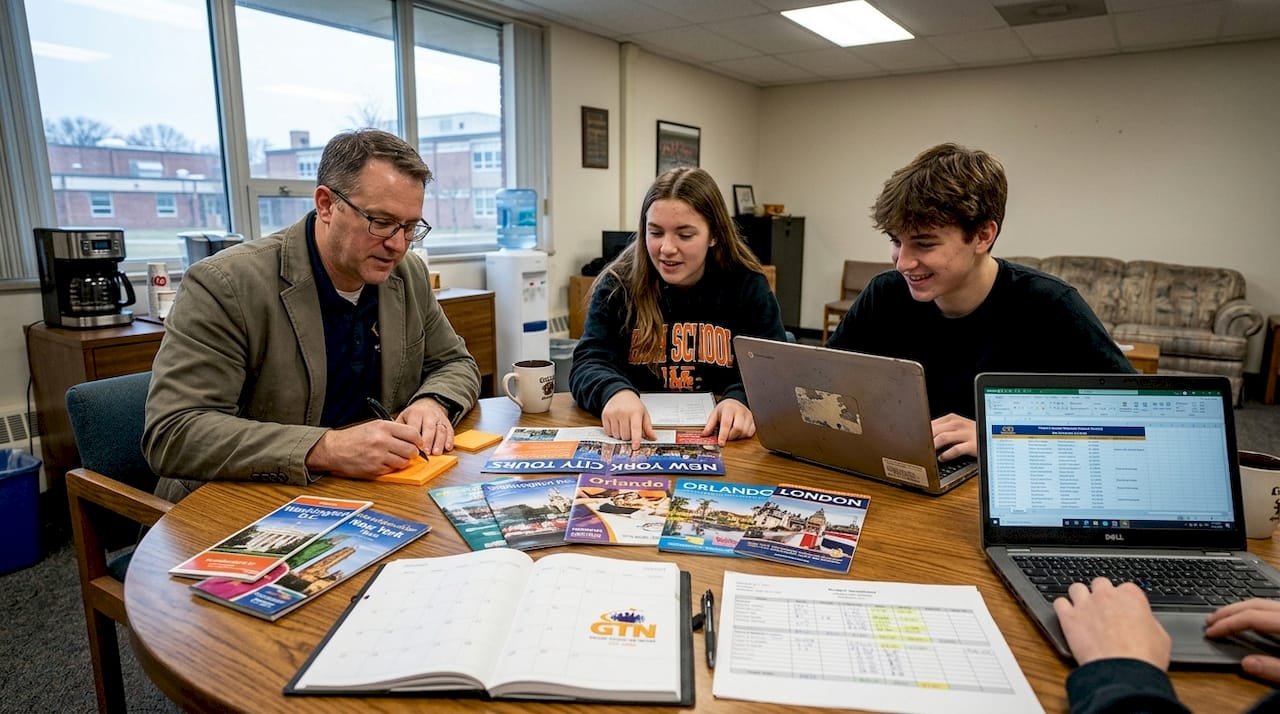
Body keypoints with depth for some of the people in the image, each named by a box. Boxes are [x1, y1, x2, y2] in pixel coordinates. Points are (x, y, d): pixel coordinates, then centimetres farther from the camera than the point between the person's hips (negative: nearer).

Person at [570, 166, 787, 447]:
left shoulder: (748, 285, 1)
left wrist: (741, 401, -28)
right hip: (632, 440, 0)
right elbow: (588, 364, -7)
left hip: (721, 440, 0)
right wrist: (615, 392, -30)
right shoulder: (617, 285, 0)